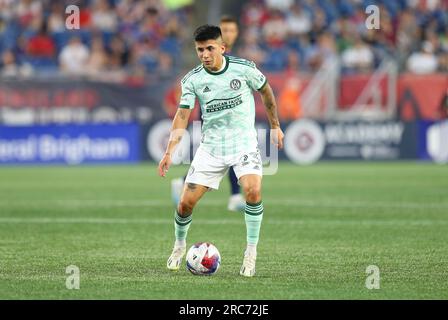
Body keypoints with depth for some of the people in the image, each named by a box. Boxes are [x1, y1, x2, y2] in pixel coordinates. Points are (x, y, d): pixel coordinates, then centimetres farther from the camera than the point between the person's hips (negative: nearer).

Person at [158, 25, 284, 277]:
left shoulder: (244, 68, -8)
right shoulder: (193, 80, -5)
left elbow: (266, 91, 9)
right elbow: (182, 116, -7)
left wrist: (275, 126, 15)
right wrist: (169, 152, -18)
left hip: (244, 143, -2)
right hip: (211, 147, 2)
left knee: (253, 191, -27)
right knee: (187, 202, -3)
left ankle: (251, 252, -12)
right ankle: (179, 246, 28)